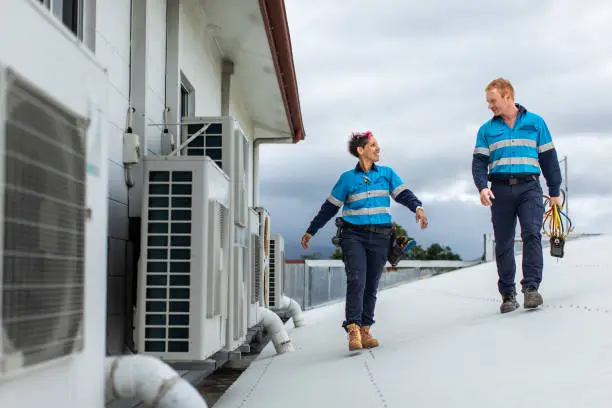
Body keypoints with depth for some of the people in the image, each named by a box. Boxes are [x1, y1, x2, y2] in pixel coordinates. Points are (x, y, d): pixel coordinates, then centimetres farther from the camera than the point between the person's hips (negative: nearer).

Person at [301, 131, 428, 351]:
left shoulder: (387, 174, 12)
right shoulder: (347, 178, 7)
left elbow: (403, 194, 3)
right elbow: (330, 207, 13)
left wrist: (417, 207, -20)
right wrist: (310, 231, 14)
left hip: (380, 237, 2)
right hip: (353, 235, -2)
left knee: (371, 285, 4)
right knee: (356, 281, -17)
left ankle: (365, 331, 8)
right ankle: (353, 329, -20)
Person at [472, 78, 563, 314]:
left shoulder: (535, 122, 10)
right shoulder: (486, 130, 12)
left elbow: (548, 158, 11)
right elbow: (479, 161, 4)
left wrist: (554, 191, 8)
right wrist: (482, 187, -14)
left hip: (529, 187, -1)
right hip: (500, 190, 2)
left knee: (532, 234, -18)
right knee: (503, 243, 2)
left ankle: (531, 287, -18)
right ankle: (508, 294, 9)